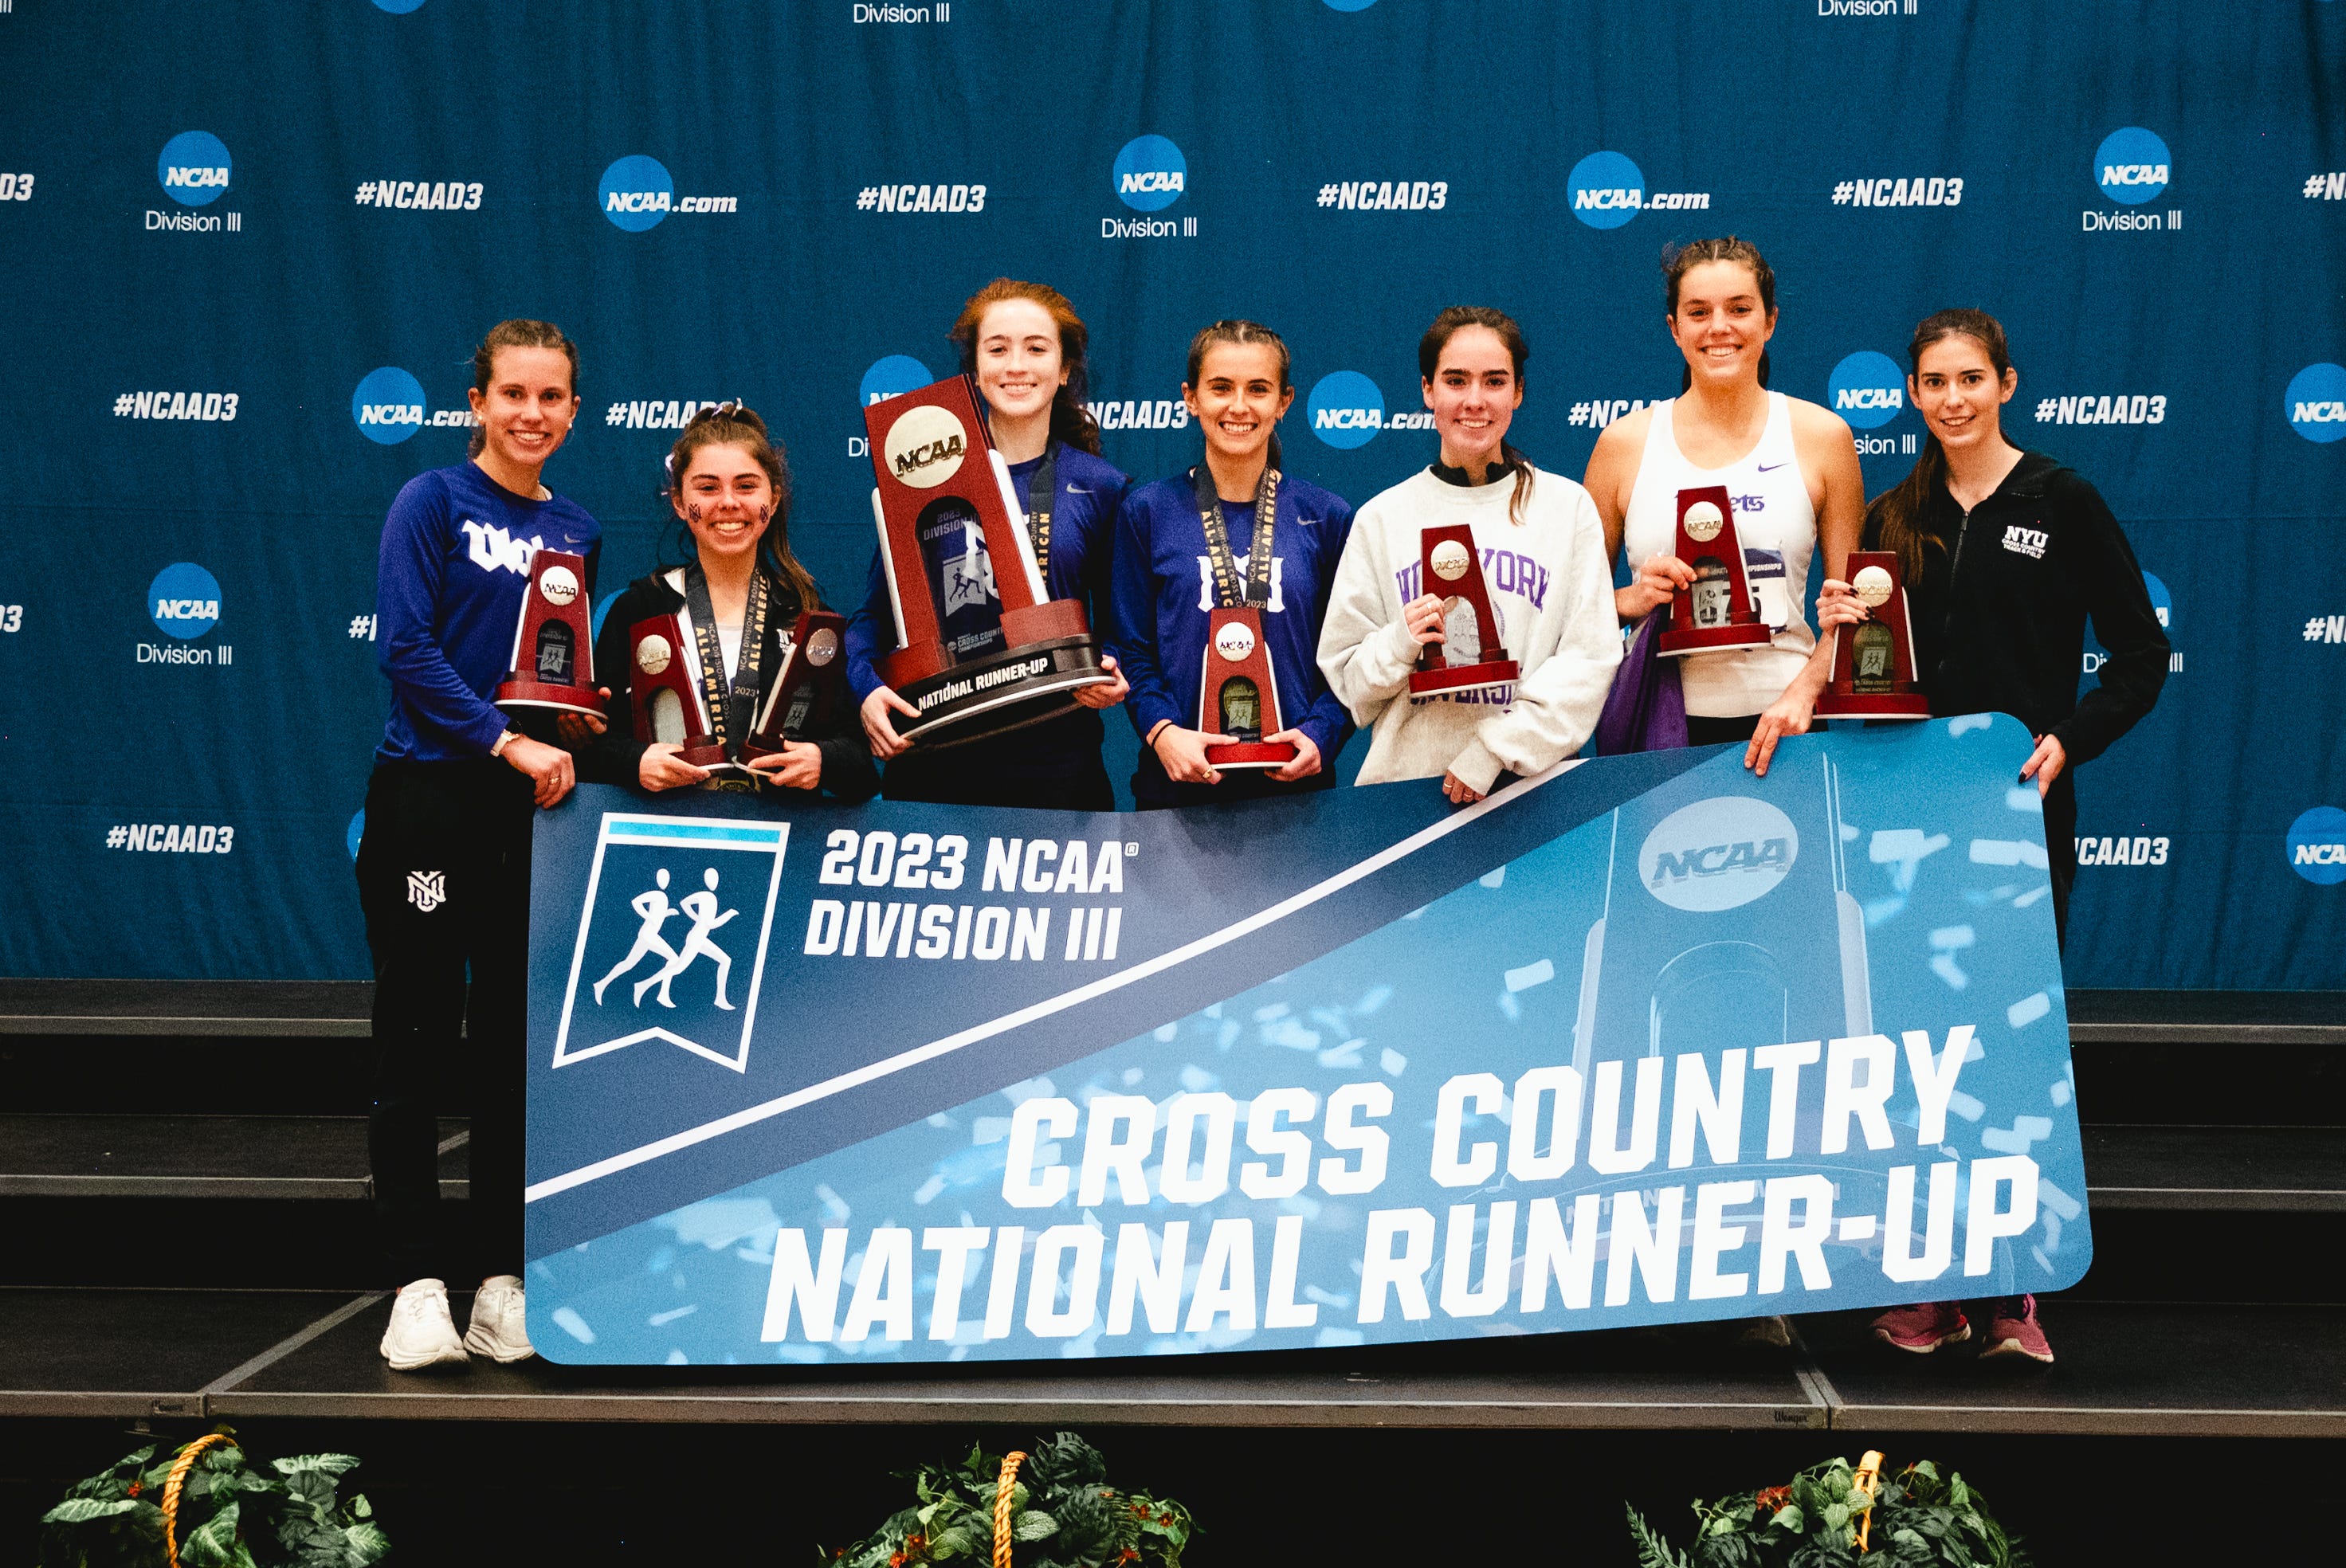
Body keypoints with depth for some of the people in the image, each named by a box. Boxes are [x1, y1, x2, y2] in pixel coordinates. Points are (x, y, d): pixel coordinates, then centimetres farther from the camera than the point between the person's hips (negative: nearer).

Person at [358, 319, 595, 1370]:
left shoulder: (577, 532, 13)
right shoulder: (433, 503, -2)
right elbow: (405, 648, -11)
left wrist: (570, 743, 0)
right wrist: (508, 741, -17)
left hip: (530, 808, 5)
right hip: (429, 797, -5)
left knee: (516, 1043, 7)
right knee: (418, 1038, -1)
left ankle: (504, 1284, 14)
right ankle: (419, 1286, 5)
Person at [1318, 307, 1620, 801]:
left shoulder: (1568, 506, 7)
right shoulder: (1381, 519, 9)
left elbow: (1590, 661, 1)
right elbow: (1346, 676, 10)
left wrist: (1497, 748, -8)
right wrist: (1399, 645, -10)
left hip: (1535, 783, -1)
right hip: (1406, 778, 1)